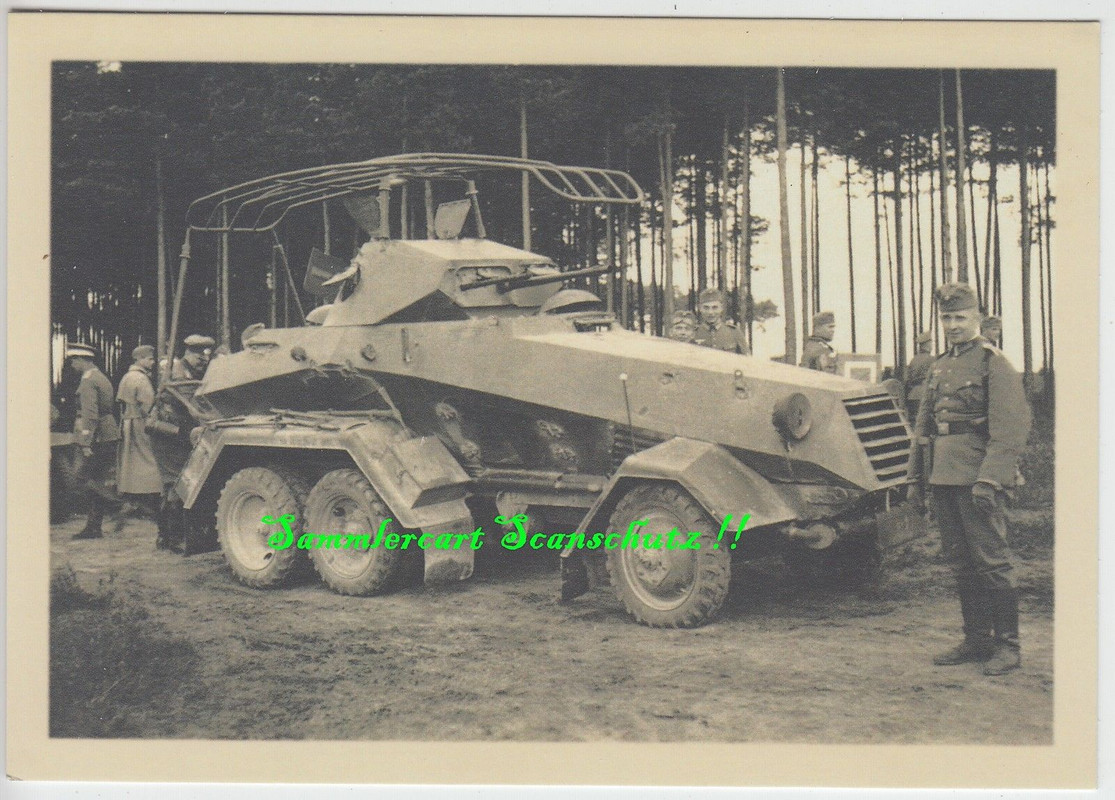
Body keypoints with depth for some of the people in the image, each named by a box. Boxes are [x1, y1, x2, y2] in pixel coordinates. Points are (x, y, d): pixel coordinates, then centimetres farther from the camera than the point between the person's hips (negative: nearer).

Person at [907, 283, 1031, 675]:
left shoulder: (993, 362, -5)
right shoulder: (939, 366, 17)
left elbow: (1011, 427, -13)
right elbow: (923, 424, 22)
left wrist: (989, 479, -20)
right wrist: (916, 476, 17)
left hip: (976, 478, -7)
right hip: (943, 478, 7)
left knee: (991, 559, -3)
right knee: (960, 562, 11)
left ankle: (1008, 644, 5)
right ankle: (977, 638, 20)